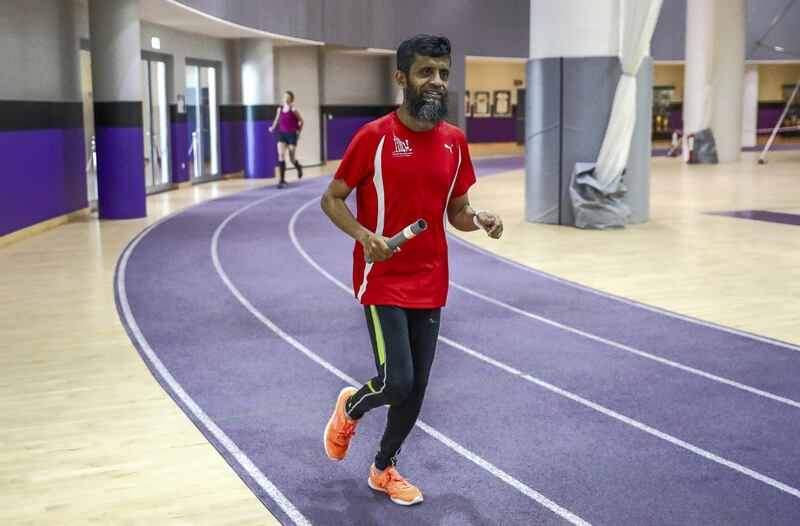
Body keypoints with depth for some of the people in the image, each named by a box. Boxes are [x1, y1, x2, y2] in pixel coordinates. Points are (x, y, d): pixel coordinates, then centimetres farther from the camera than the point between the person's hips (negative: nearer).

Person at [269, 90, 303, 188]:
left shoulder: (293, 110, -7)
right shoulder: (280, 109, 3)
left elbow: (301, 121, 2)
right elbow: (277, 120, 13)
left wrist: (298, 131, -1)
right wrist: (273, 127, -3)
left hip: (292, 134, -3)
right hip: (282, 134, 3)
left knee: (292, 158, 6)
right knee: (281, 155, -15)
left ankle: (299, 167, 43)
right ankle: (282, 179, -16)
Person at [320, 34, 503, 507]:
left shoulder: (455, 141, 4)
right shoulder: (374, 136, -11)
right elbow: (331, 199, -3)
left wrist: (480, 219, -10)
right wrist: (364, 236, -21)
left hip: (430, 284, 5)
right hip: (384, 280, -5)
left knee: (417, 387, 10)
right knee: (397, 383, -12)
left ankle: (385, 468, 32)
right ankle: (351, 407, 24)